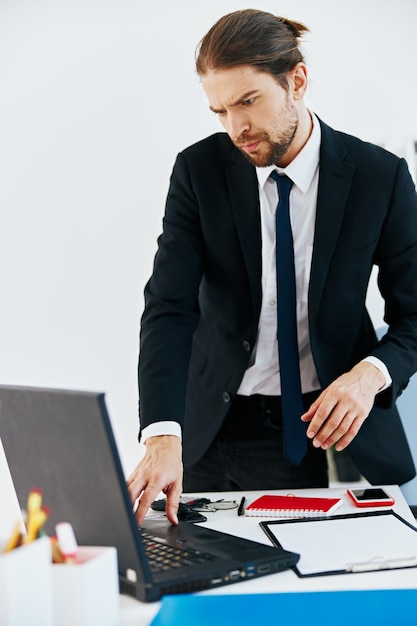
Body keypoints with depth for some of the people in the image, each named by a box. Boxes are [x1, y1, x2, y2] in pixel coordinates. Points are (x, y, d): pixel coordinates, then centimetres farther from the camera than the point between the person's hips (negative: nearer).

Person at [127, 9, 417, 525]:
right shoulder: (199, 170, -7)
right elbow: (169, 308, -15)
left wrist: (371, 374, -24)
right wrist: (163, 437, -29)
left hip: (332, 424, 0)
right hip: (216, 430, 1)